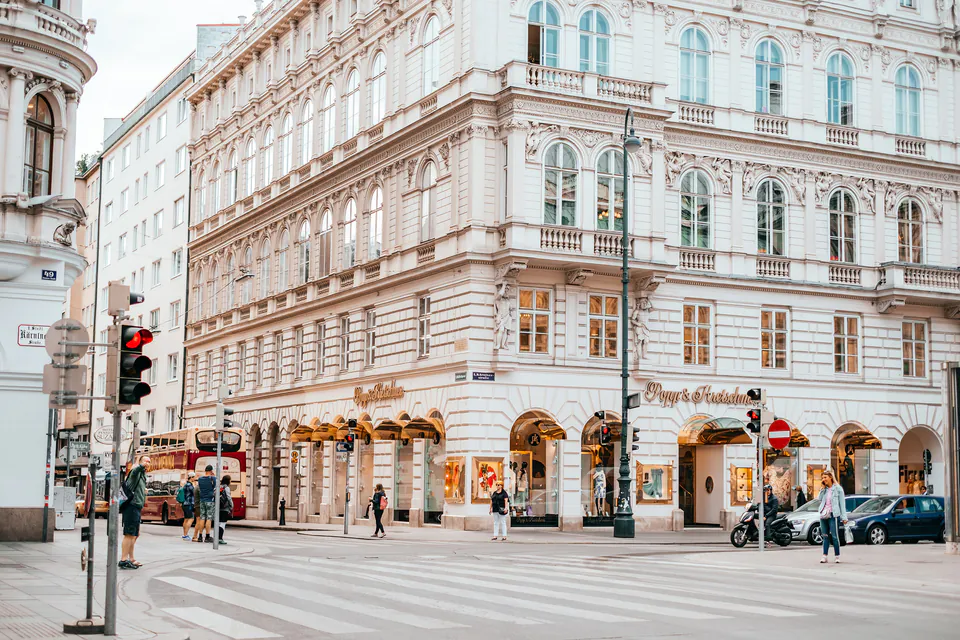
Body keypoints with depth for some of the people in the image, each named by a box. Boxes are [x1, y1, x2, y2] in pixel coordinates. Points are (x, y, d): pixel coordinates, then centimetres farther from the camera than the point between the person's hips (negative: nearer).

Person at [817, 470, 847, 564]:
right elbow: (819, 499, 0)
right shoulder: (824, 489, 14)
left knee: (834, 536, -4)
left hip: (833, 515, -5)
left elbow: (842, 503, -2)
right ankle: (824, 556, 6)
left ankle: (837, 556, 2)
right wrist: (823, 487, 0)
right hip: (823, 515, 5)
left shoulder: (838, 489, -1)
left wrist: (844, 517, -7)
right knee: (825, 536, 6)